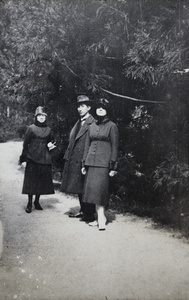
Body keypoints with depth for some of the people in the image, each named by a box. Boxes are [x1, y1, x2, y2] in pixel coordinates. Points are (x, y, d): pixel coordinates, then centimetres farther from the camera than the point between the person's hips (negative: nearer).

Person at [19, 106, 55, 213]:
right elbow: (25, 143, 0)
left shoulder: (48, 130, 9)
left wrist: (50, 145, -4)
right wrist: (23, 157, -4)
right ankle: (29, 203, 7)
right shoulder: (31, 128, 0)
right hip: (32, 158, -3)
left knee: (43, 180, 4)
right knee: (31, 180, -2)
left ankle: (37, 201, 18)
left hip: (44, 159, 3)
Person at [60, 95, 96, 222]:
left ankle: (90, 214, 9)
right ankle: (83, 210, 28)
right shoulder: (78, 123, 17)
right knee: (79, 187, 15)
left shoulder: (93, 124, -10)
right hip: (74, 160, 8)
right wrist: (68, 156, 11)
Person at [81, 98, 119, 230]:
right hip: (91, 162, 5)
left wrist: (113, 166, -7)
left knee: (100, 189, -12)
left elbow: (115, 147, -2)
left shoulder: (112, 126, 0)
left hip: (103, 163, -5)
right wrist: (84, 163, 13)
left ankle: (101, 218, -8)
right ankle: (101, 217, 13)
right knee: (93, 190, 4)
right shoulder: (92, 126, 15)